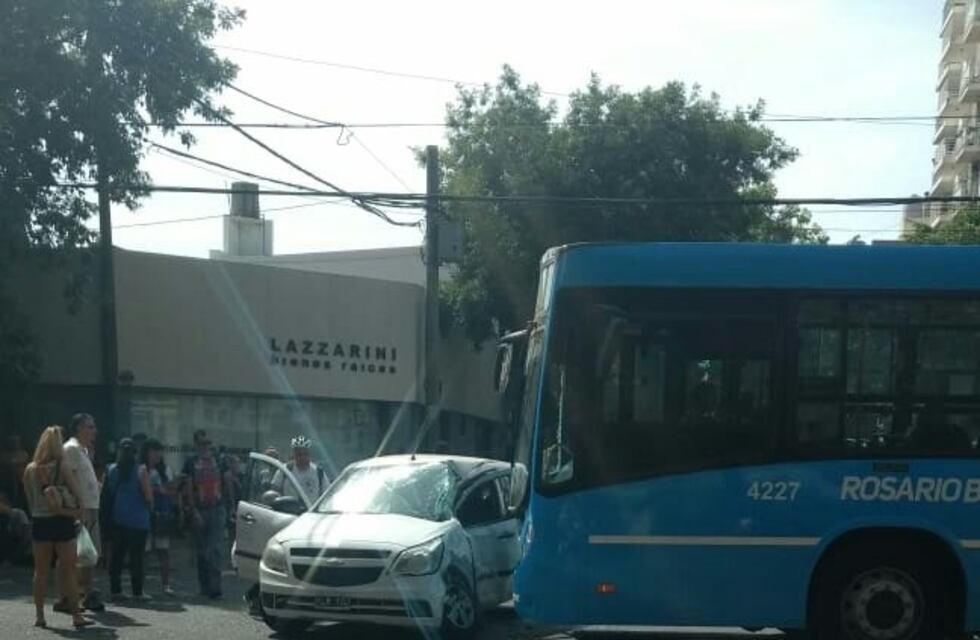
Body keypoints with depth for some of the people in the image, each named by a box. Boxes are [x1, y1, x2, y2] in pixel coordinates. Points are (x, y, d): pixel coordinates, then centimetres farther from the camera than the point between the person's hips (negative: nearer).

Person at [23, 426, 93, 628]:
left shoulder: (30, 470, 1)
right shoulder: (62, 469, -10)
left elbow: (29, 500, 3)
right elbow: (76, 494, -9)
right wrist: (75, 512, 7)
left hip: (39, 522, 3)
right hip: (61, 522, -3)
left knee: (40, 571, 10)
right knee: (68, 571, 1)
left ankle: (39, 615, 11)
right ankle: (76, 615, 2)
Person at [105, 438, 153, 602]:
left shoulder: (112, 470, 2)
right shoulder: (140, 470, -9)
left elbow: (108, 493, 10)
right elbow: (148, 496, -9)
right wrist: (149, 507, 10)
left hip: (117, 519, 4)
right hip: (138, 520, -4)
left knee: (116, 555, 10)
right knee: (136, 556, 0)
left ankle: (115, 590, 12)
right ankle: (137, 592, 0)